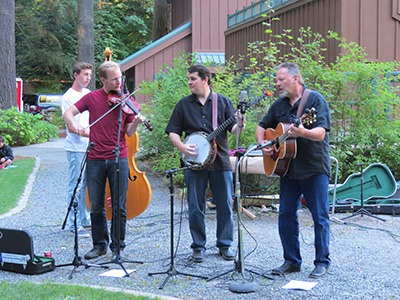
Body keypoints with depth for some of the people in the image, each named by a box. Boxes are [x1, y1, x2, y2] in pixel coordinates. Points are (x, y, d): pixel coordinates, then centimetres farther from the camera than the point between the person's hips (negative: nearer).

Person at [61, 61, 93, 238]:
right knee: (76, 187, -3)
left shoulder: (89, 94, 13)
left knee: (87, 185, 13)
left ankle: (85, 218, 24)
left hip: (91, 146, 7)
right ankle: (75, 224, 3)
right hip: (76, 148, -7)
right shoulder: (68, 97, -9)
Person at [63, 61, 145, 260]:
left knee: (119, 207, 3)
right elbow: (68, 113, 3)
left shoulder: (125, 100, 3)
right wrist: (74, 125, -18)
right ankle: (100, 245, 22)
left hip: (119, 159, -1)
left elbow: (129, 133, 1)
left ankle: (118, 246, 16)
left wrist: (136, 122, -20)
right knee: (96, 207, 9)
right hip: (95, 159, 1)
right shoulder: (92, 97, 4)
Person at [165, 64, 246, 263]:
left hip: (220, 161, 0)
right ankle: (198, 246, 17)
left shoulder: (223, 101, 6)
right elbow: (173, 132, 7)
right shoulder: (184, 104, 8)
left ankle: (225, 244, 19)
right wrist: (182, 147, -11)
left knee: (225, 206, 5)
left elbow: (233, 129, 3)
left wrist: (239, 126, -20)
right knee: (195, 207, 4)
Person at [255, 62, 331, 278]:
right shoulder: (279, 105, 11)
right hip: (288, 168, 6)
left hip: (315, 168, -6)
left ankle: (322, 262, 13)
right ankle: (292, 261, 18)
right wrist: (263, 145, 1)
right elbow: (261, 128, 21)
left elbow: (321, 133, -19)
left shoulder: (315, 100, -8)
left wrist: (303, 133, -38)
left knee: (320, 217, 1)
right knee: (286, 215, 7)